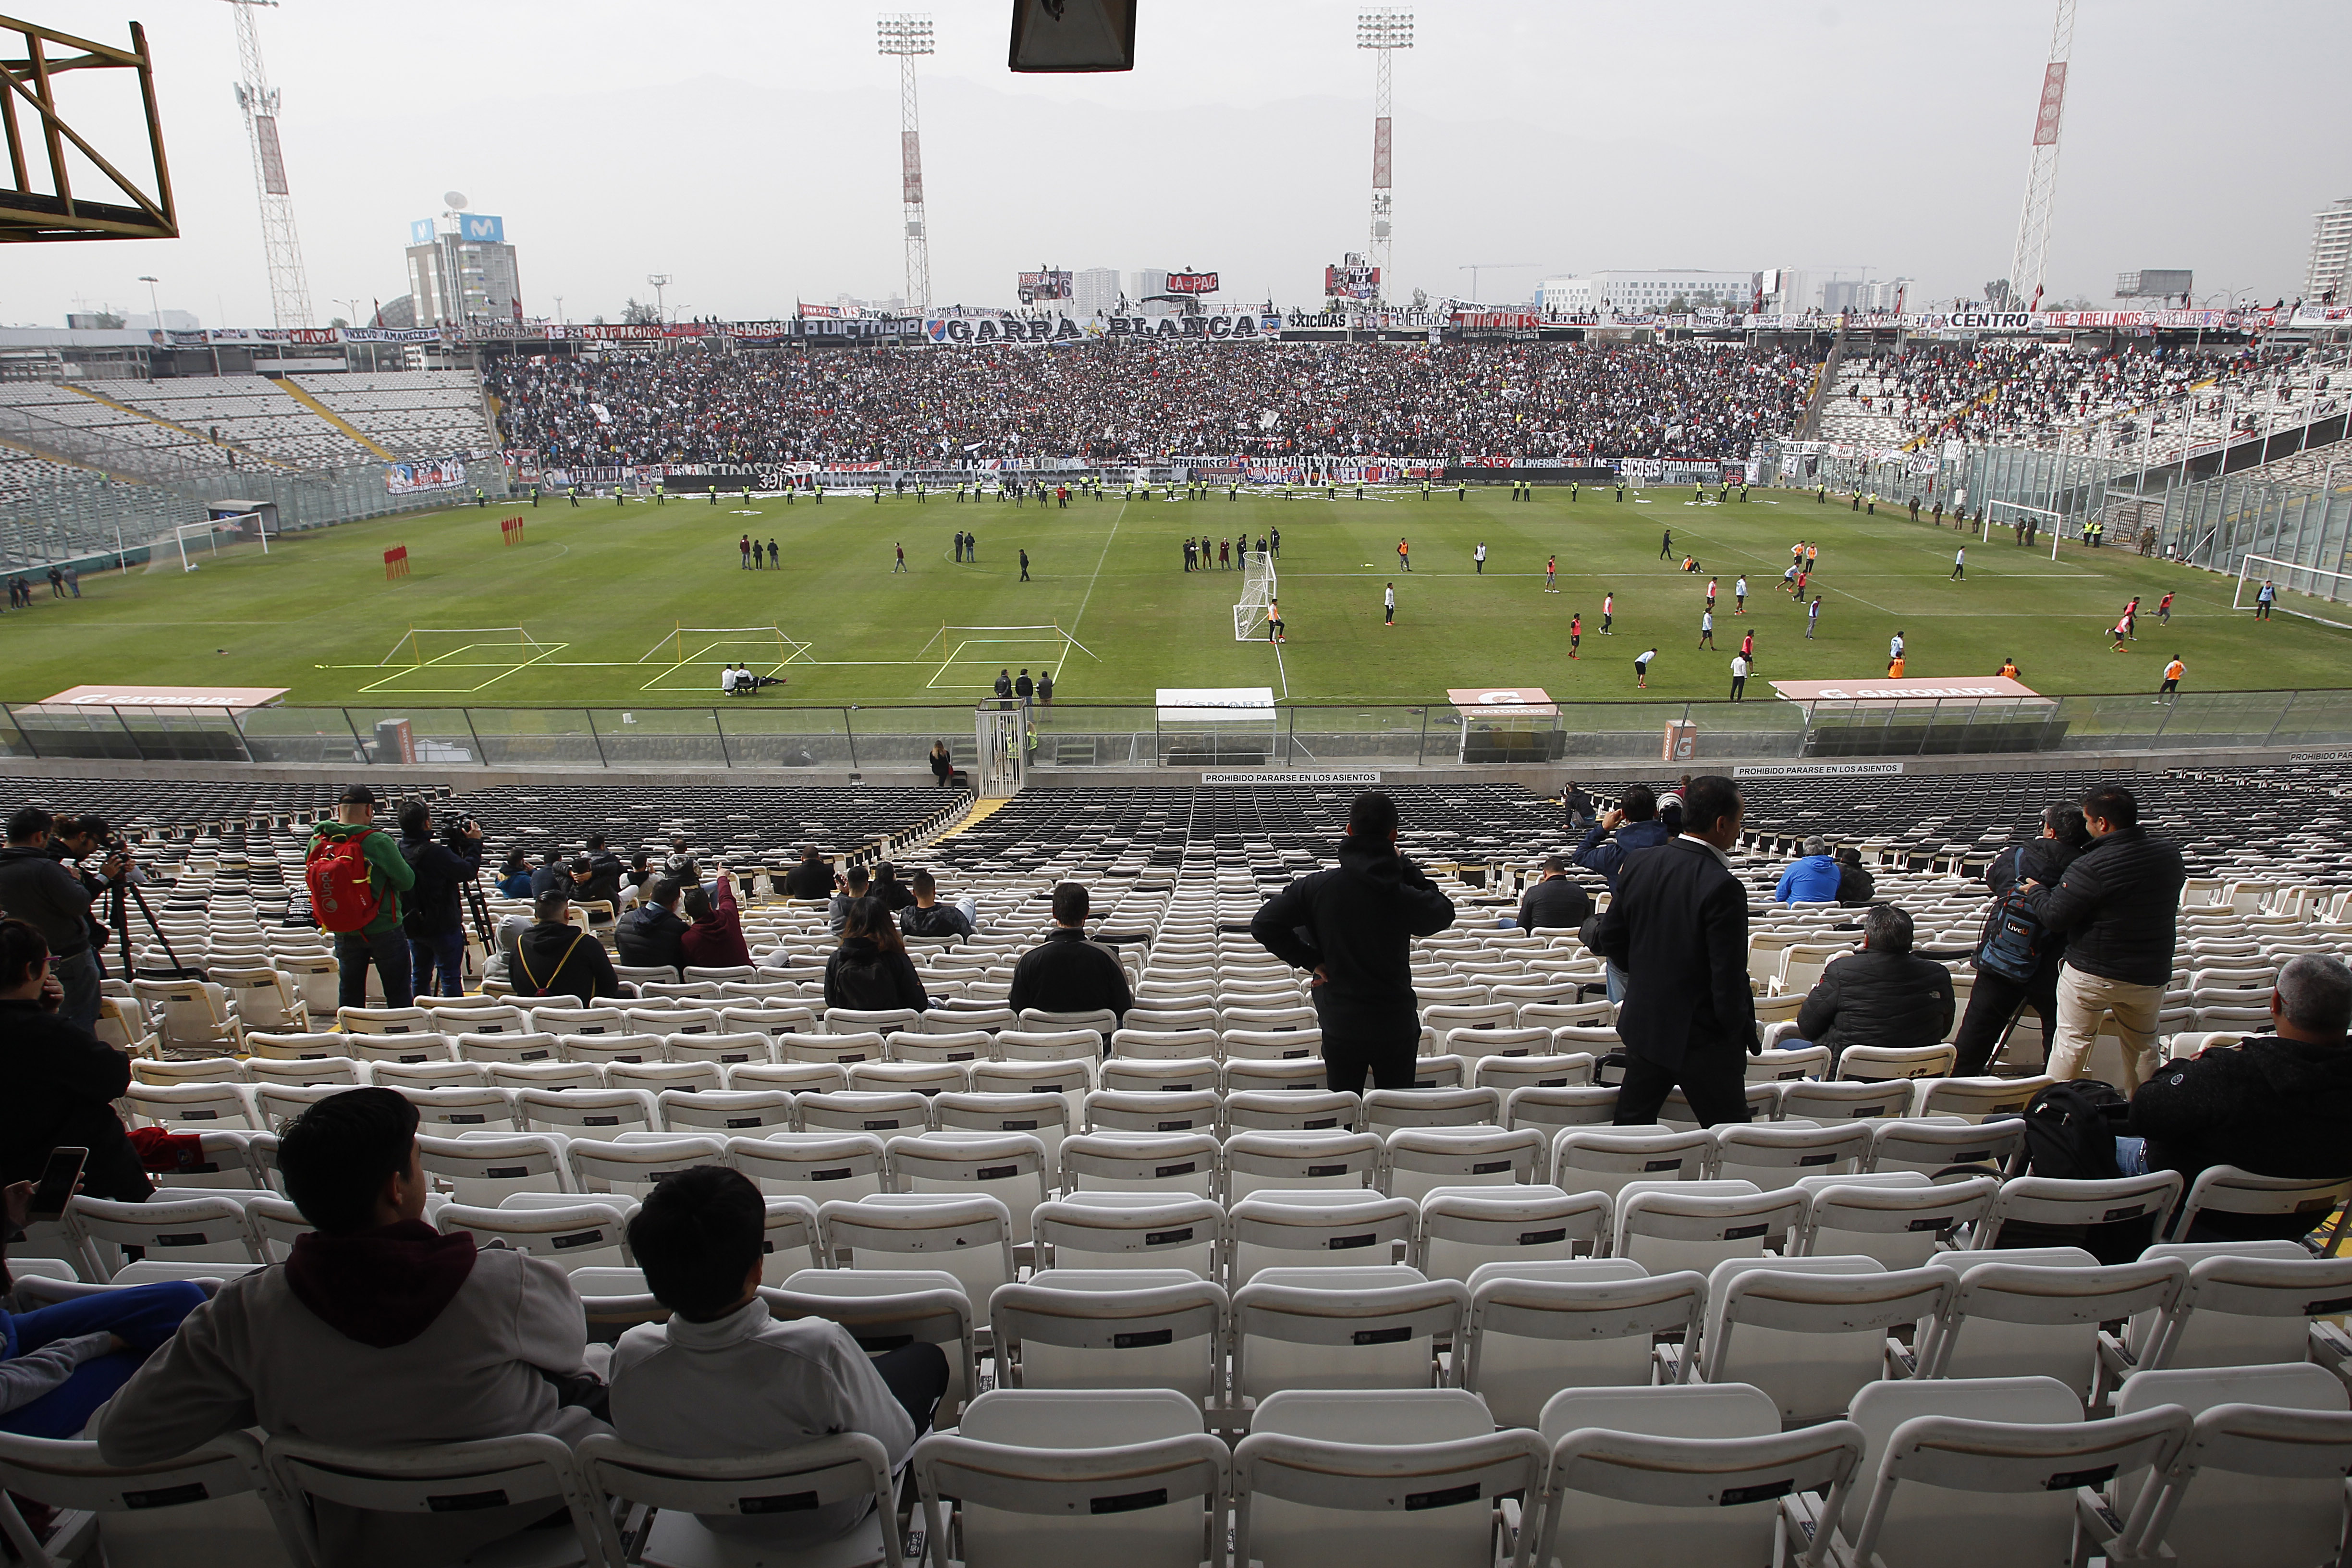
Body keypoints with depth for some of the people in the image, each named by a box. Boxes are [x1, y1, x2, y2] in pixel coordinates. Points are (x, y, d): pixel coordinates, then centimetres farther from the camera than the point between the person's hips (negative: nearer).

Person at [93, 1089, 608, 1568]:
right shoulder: (507, 1284, -30)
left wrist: (270, 1393, 2)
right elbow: (569, 1344, -9)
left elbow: (123, 1440, -10)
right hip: (534, 1506, -3)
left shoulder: (247, 1315, -22)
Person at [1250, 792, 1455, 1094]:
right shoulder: (1404, 895, -16)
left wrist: (1311, 961, -4)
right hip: (1398, 1024, -1)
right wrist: (1405, 867, 5)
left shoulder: (1317, 886, -13)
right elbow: (1444, 913, 5)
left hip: (1340, 1026, 1)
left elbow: (1263, 924, -9)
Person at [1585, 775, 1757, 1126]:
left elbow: (1609, 938, 7)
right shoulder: (1723, 887, -22)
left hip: (1643, 1027, 6)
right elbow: (1729, 979, -19)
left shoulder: (1639, 865, -2)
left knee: (1631, 1124, 15)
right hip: (1703, 1039, -6)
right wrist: (1739, 1033, -3)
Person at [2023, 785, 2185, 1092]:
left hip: (2091, 972, -6)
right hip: (2152, 974, 6)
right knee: (2144, 1044, 23)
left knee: (2072, 1041, 7)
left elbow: (2054, 918, -20)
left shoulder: (2090, 867, -24)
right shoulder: (2170, 856, -3)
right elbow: (2171, 907, 15)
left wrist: (2036, 891, -1)